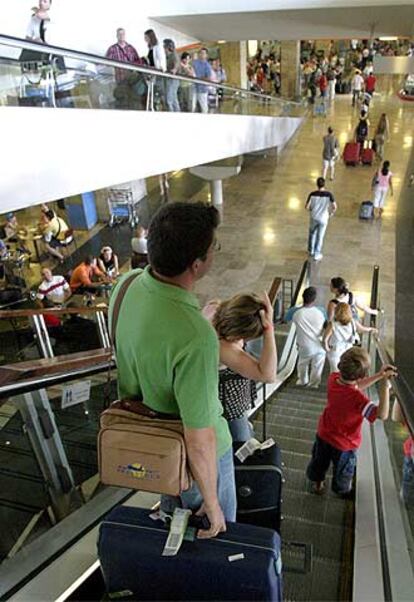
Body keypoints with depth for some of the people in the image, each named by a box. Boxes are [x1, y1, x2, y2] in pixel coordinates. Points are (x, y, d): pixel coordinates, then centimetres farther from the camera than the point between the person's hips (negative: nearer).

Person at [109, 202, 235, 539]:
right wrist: (212, 503, -13)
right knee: (216, 531, 26)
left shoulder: (126, 285, -18)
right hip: (192, 457, -6)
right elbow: (199, 440, -31)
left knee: (172, 515, 35)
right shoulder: (196, 339, -42)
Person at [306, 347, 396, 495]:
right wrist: (385, 389, -42)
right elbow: (382, 415, -45)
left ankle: (316, 482, 59)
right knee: (343, 471, 29)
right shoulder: (358, 399, -41)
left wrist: (379, 375, -14)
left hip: (324, 434, 5)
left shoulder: (333, 378, -22)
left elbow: (355, 386, -8)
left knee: (319, 462, 33)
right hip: (344, 444, -5)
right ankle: (342, 490, 57)